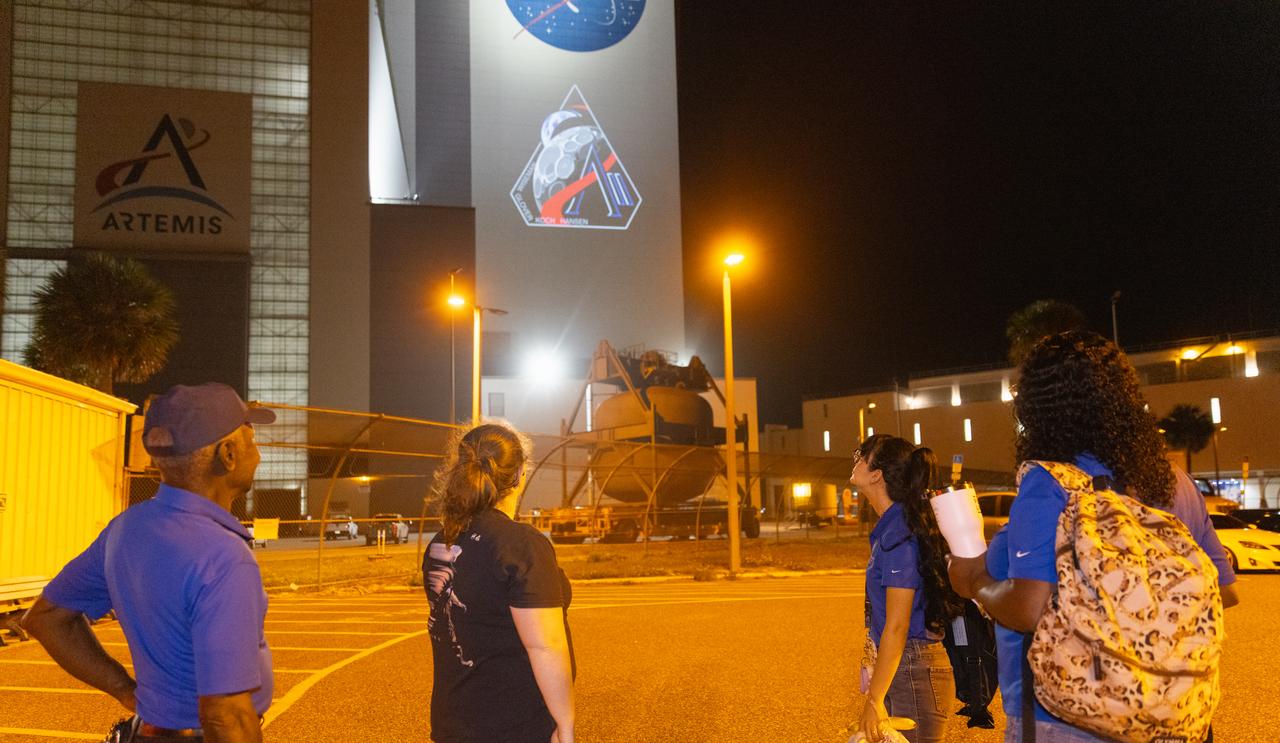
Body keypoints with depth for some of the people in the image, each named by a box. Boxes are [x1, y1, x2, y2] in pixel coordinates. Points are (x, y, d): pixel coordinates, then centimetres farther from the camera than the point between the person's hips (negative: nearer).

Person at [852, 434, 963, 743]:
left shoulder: (898, 534, -17)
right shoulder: (898, 526, 12)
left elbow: (896, 626, -19)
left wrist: (874, 699, -17)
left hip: (913, 673, -9)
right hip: (916, 668, 9)